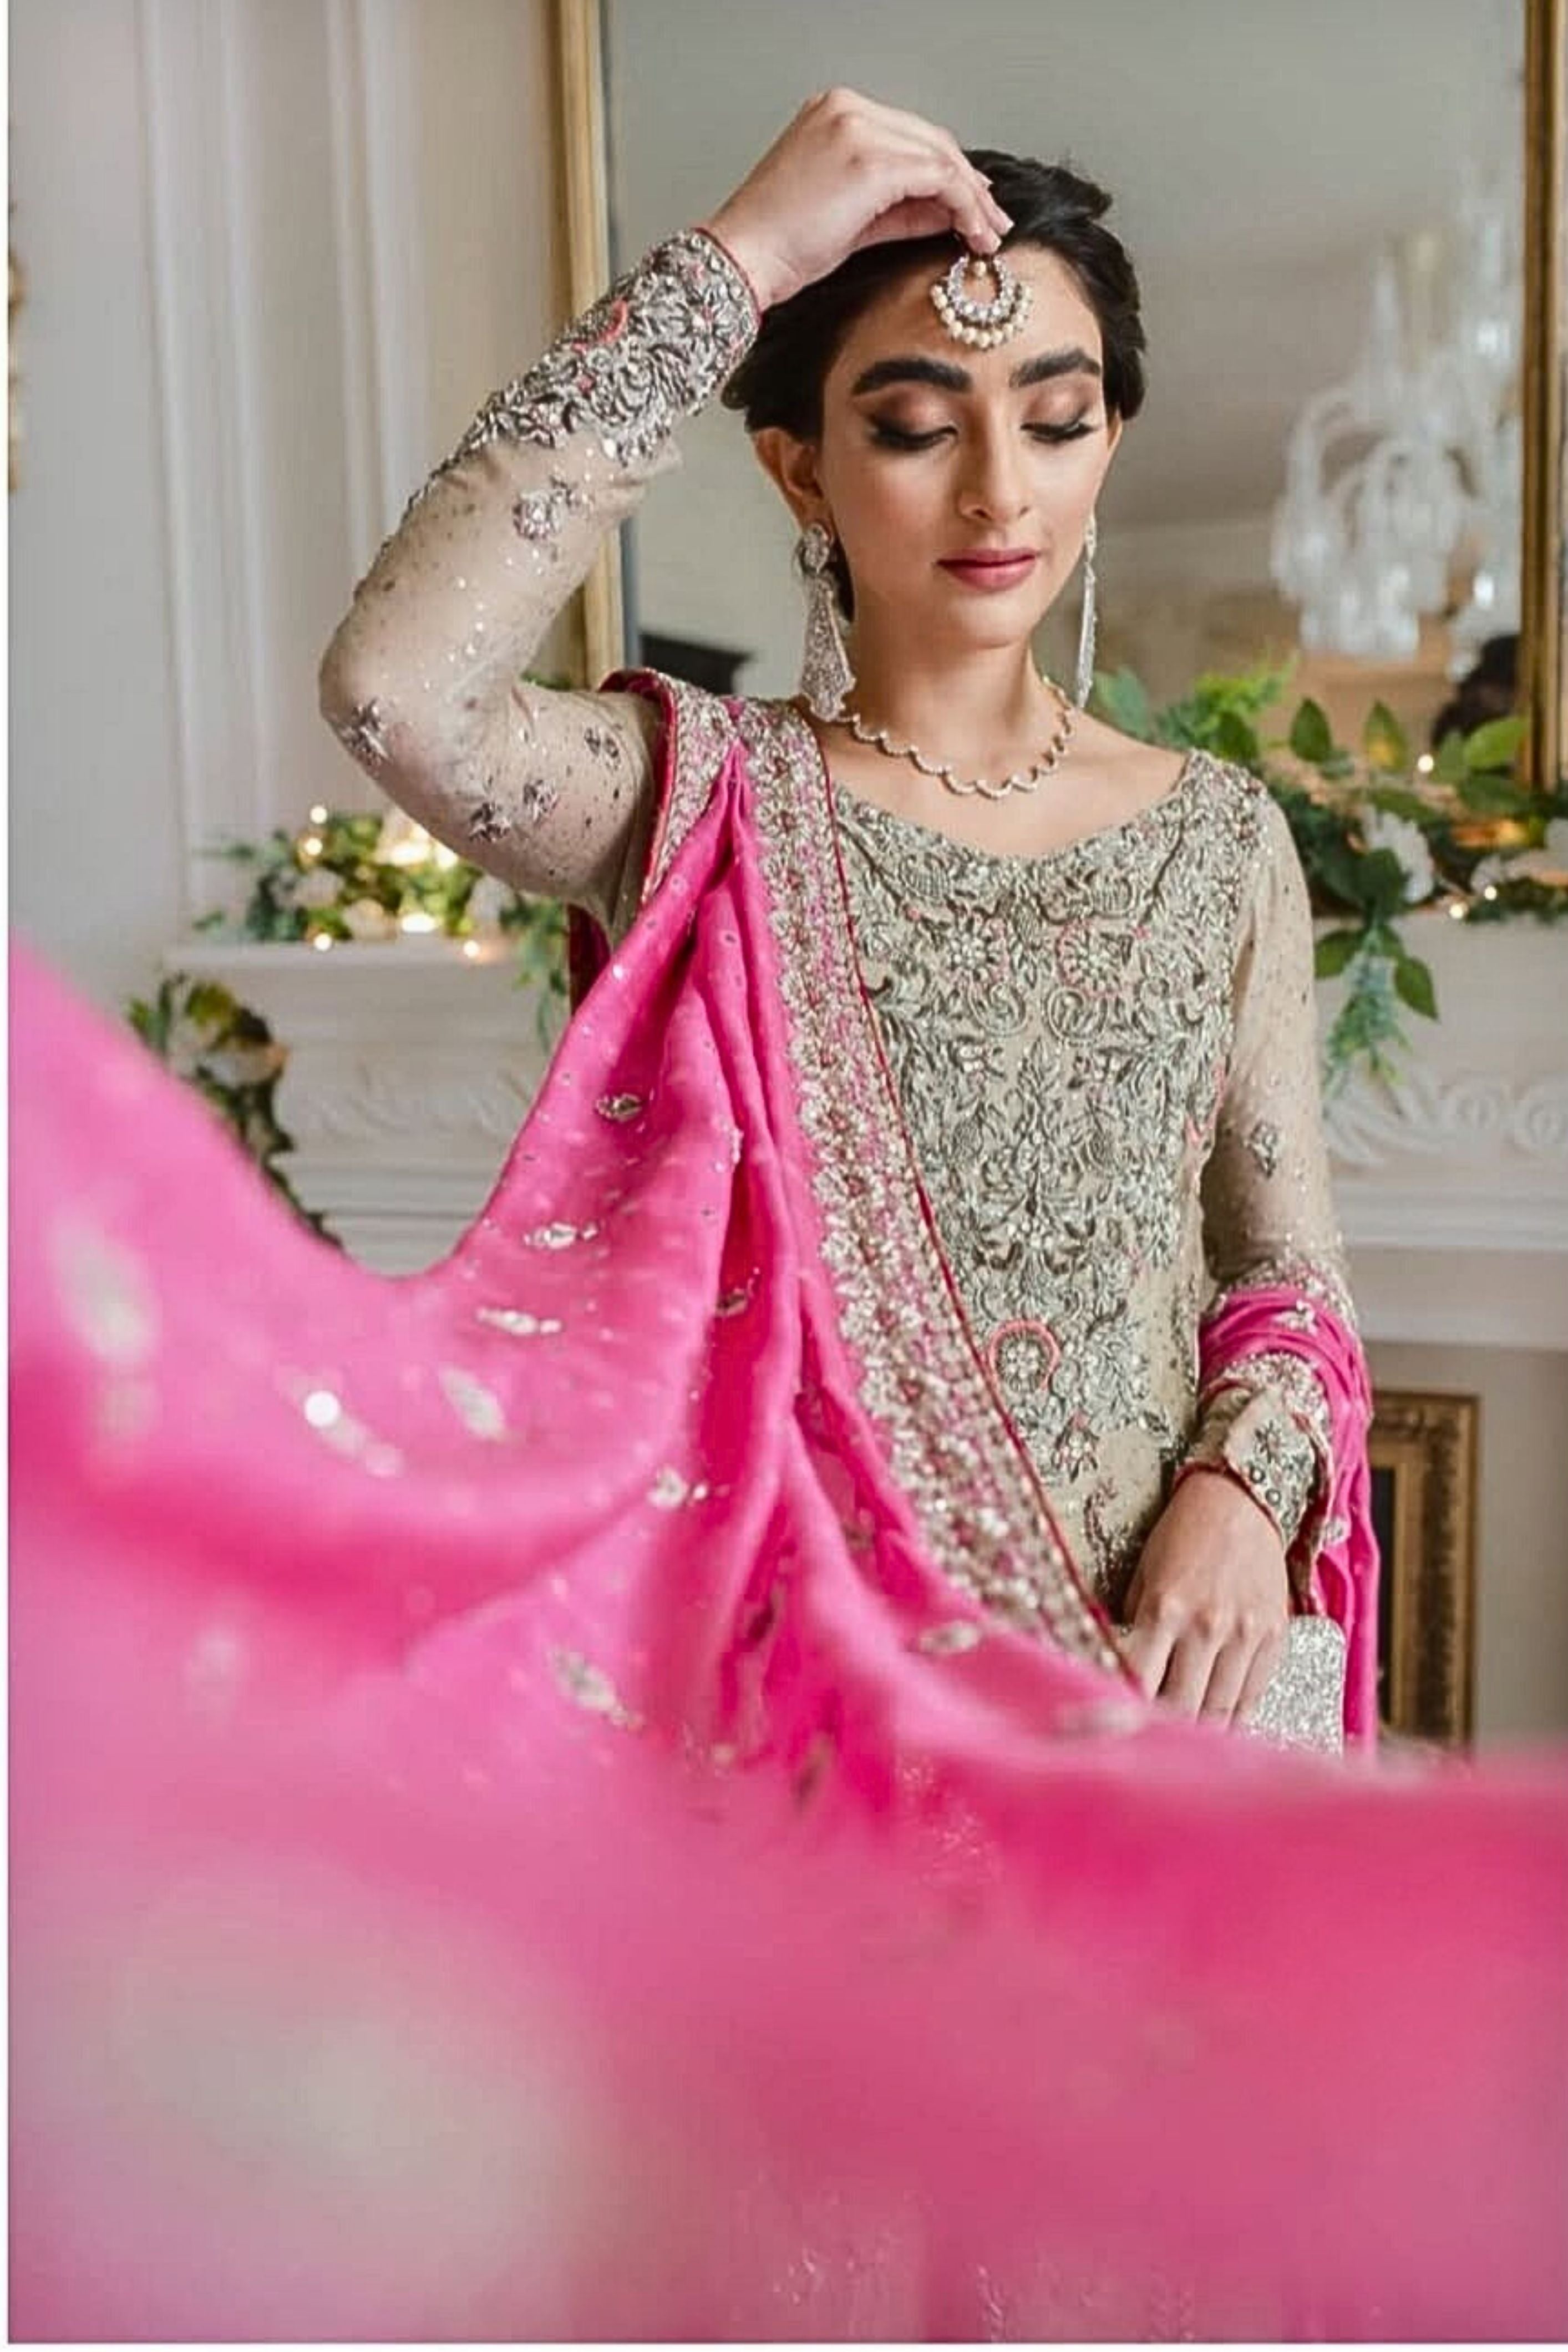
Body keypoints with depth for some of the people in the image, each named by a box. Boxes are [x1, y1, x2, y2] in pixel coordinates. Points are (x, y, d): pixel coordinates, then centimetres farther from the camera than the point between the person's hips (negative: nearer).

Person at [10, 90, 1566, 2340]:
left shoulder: (1220, 840, 5)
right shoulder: (708, 803, -4)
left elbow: (1293, 1271, 8)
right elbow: (395, 681, -25)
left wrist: (1243, 1487, -14)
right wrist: (728, 264, -21)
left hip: (1143, 1665, 3)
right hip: (817, 1664, -2)